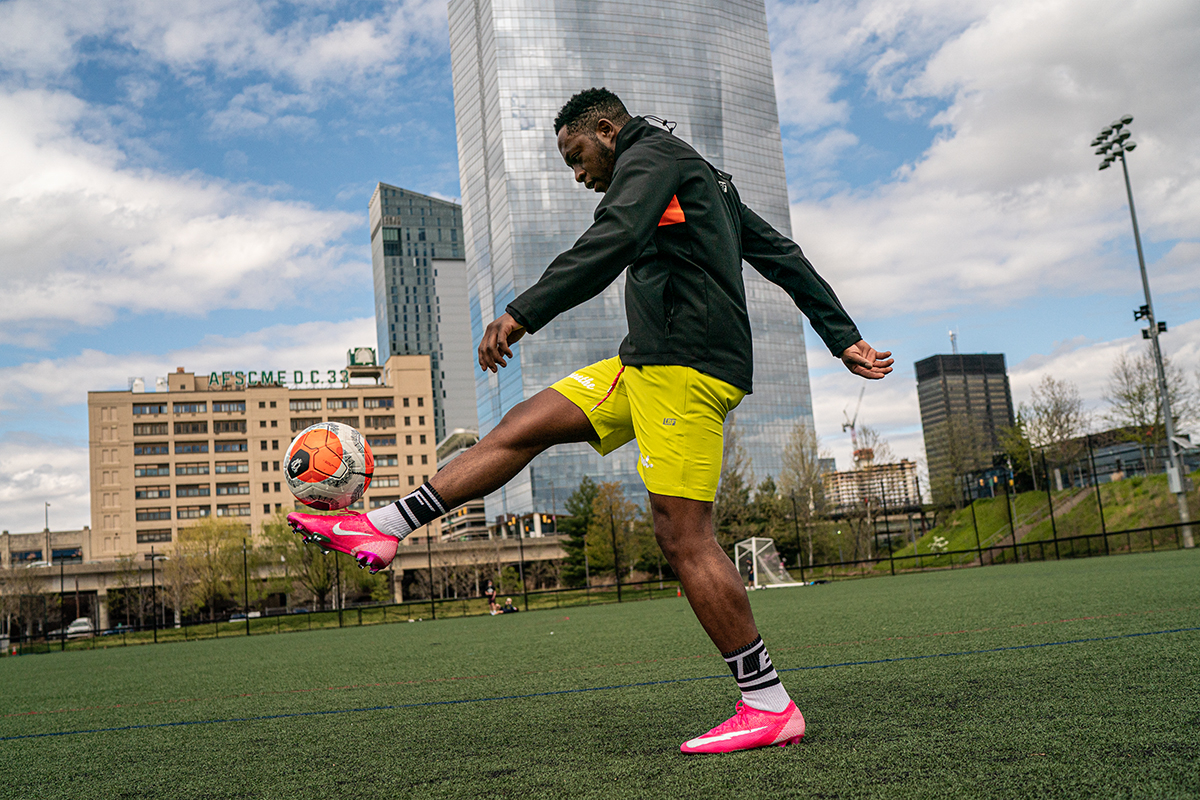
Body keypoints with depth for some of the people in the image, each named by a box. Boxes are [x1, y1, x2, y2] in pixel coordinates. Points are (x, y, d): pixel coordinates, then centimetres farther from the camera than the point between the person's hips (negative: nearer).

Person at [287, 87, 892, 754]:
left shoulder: (647, 155, -1)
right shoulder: (703, 179, 29)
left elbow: (614, 239, -22)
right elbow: (784, 256, 27)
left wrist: (523, 312, -29)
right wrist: (844, 338, 27)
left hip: (684, 360, -10)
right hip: (650, 362, 10)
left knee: (682, 537, -12)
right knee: (524, 424, 7)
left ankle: (769, 706, -4)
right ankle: (382, 527, 10)